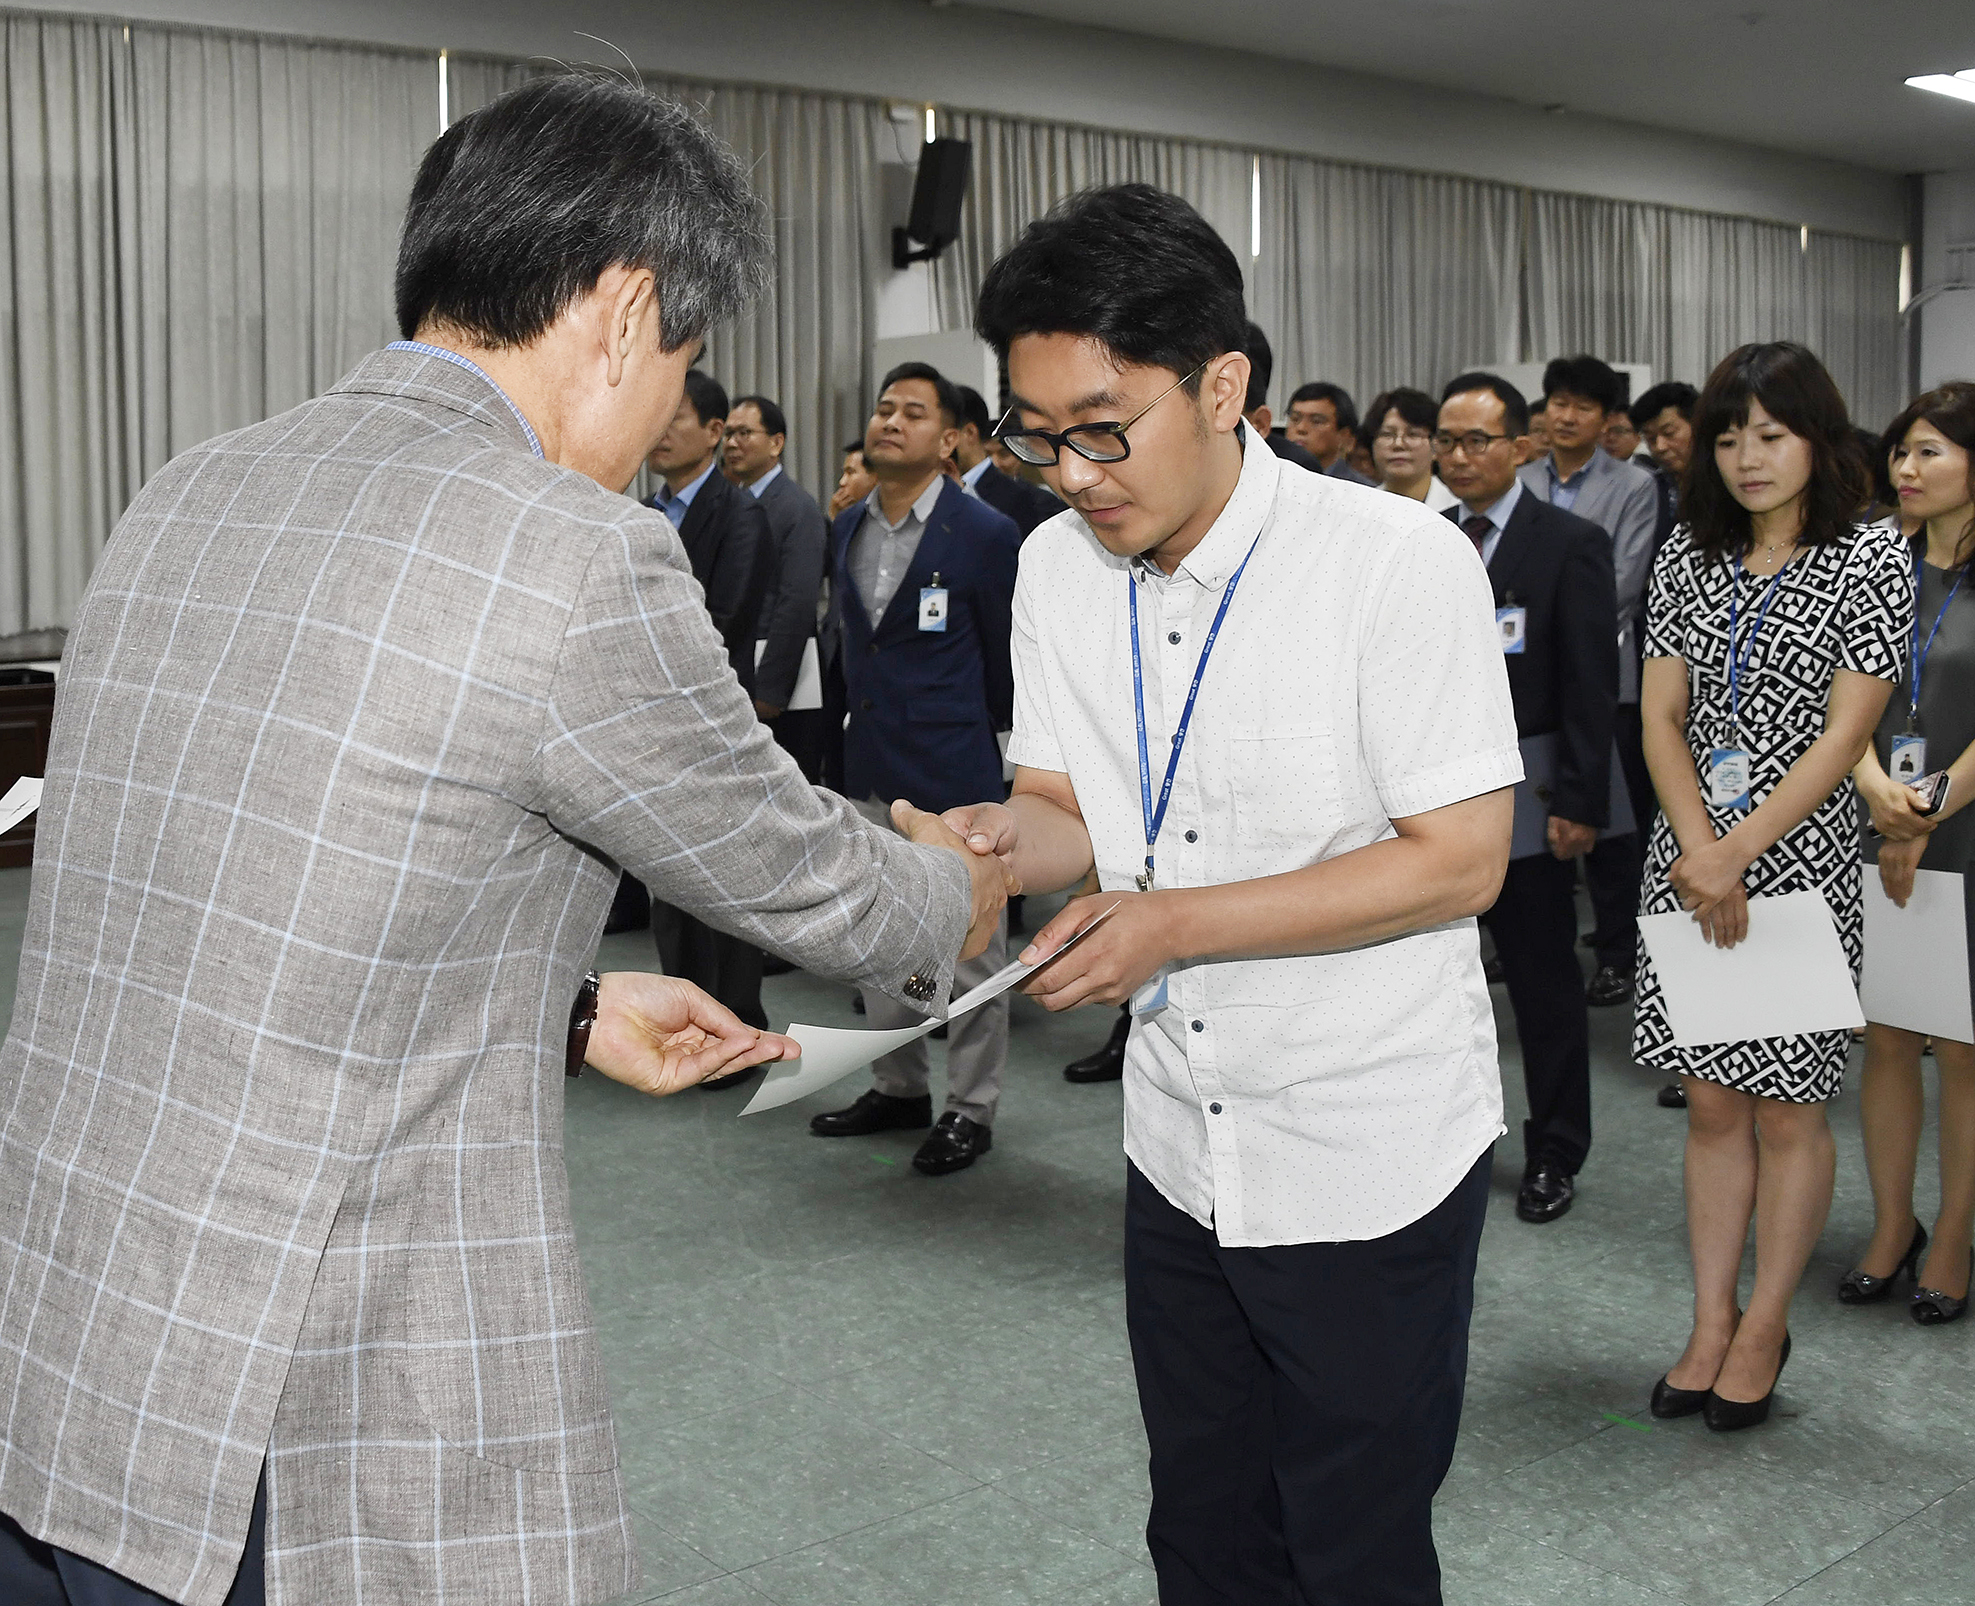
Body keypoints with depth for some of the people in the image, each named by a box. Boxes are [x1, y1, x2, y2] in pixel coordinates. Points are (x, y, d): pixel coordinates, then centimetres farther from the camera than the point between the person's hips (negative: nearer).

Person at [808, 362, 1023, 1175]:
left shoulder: (986, 534, -9)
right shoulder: (846, 529, 9)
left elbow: (1006, 655, -1)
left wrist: (977, 736, 6)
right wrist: (866, 717, 18)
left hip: (953, 770, -7)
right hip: (870, 767, 7)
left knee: (970, 946, 2)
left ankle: (971, 1107, 14)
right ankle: (898, 1088, 29)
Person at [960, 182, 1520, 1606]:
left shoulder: (1400, 561, -19)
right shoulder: (1059, 568, -1)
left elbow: (1459, 860, -19)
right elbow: (1071, 807, 7)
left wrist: (1179, 923, -26)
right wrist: (1004, 836, -18)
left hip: (1370, 1163, -5)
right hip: (1180, 1150, 5)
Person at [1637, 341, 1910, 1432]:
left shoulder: (1871, 561, -3)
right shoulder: (1687, 559, 8)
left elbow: (1845, 732, -9)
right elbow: (1661, 718, 3)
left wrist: (1738, 850, -17)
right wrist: (1698, 850, -11)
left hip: (1801, 858, -3)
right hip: (1690, 859, 4)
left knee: (1788, 1108, 4)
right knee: (1712, 1100, 9)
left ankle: (1765, 1329, 19)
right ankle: (1710, 1327, 19)